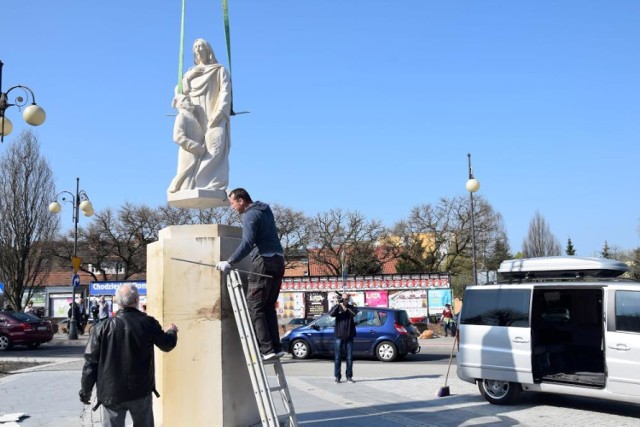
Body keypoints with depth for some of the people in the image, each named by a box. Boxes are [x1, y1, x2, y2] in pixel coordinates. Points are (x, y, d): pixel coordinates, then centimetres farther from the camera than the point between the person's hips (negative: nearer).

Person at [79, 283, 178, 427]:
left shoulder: (105, 326, -6)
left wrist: (86, 390, 6)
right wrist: (172, 331, 29)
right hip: (141, 391, 1)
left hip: (111, 392, 0)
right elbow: (167, 344, 7)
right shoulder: (148, 323, -7)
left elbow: (91, 360, -4)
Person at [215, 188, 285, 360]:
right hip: (278, 261, 9)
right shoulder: (265, 209, 18)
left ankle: (267, 349, -12)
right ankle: (276, 347, 6)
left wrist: (229, 262, -27)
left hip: (264, 261, -9)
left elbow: (247, 243, -23)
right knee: (268, 307, 12)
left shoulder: (250, 215, -9)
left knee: (255, 306, -6)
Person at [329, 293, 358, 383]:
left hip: (349, 336, 1)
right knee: (337, 357, 1)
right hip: (338, 336, -1)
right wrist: (338, 304, -23)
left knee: (349, 357, 3)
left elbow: (355, 313, -17)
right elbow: (331, 314, -16)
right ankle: (337, 376, 5)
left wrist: (346, 308, -25)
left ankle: (349, 377, 10)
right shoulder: (337, 307, 4)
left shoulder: (351, 307, 5)